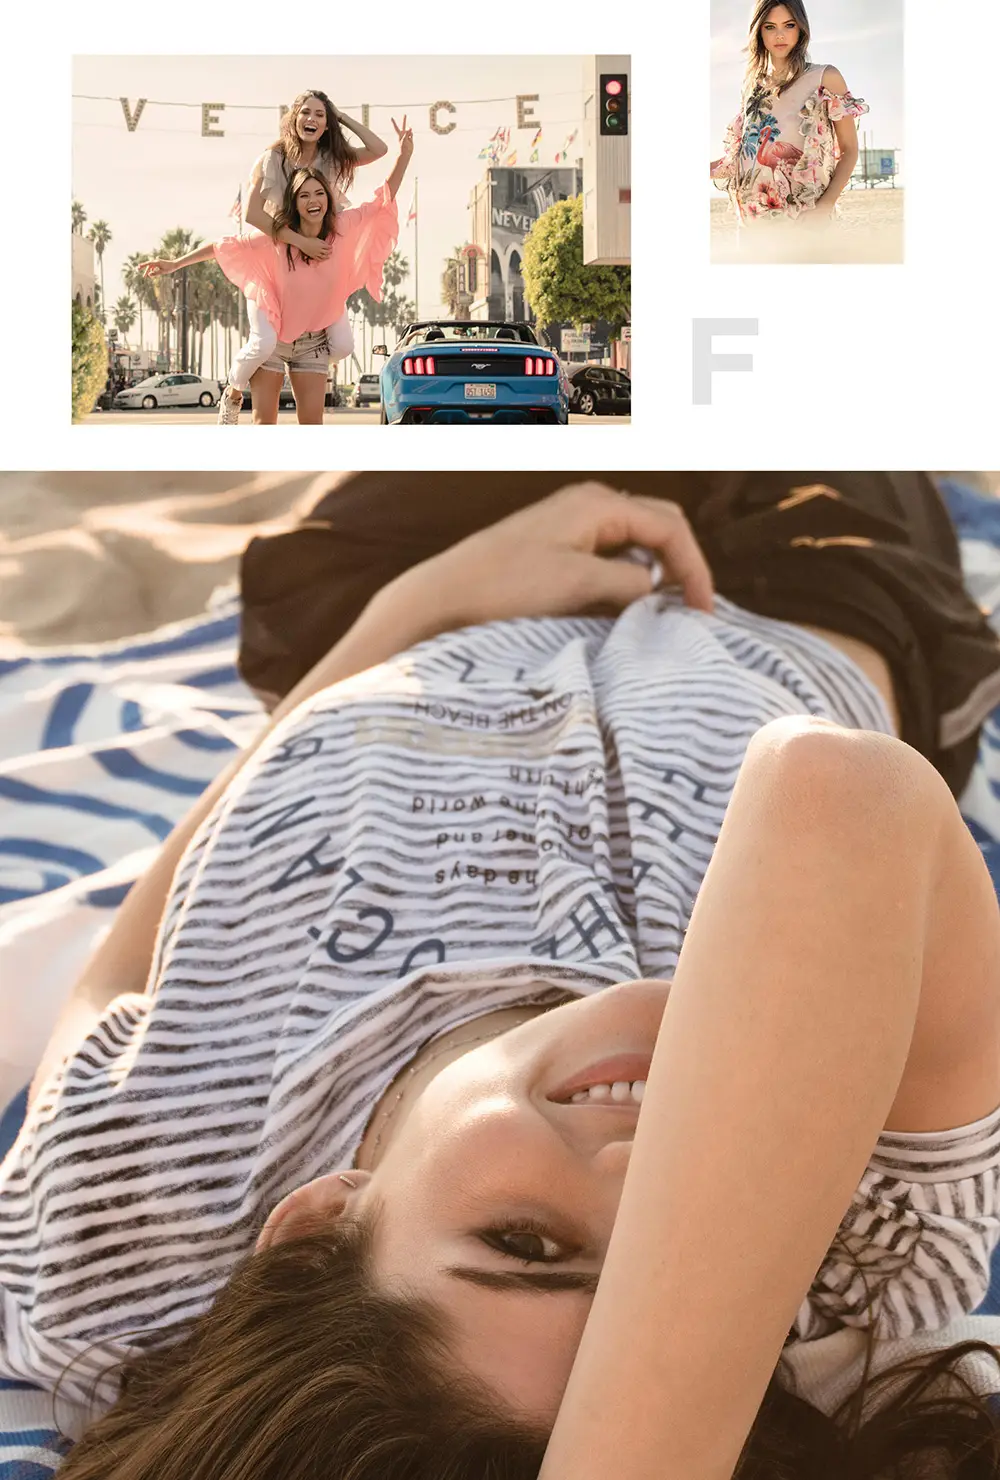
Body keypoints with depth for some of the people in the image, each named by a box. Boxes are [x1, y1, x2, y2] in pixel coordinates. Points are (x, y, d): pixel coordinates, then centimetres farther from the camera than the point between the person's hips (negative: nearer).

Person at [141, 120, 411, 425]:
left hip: (313, 341, 2)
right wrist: (176, 263, -11)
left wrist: (404, 154, -18)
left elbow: (383, 202, -7)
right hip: (272, 336, -2)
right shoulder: (275, 237, -16)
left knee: (312, 419, -2)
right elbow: (225, 246, -11)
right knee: (264, 419, -1)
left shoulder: (342, 229, -10)